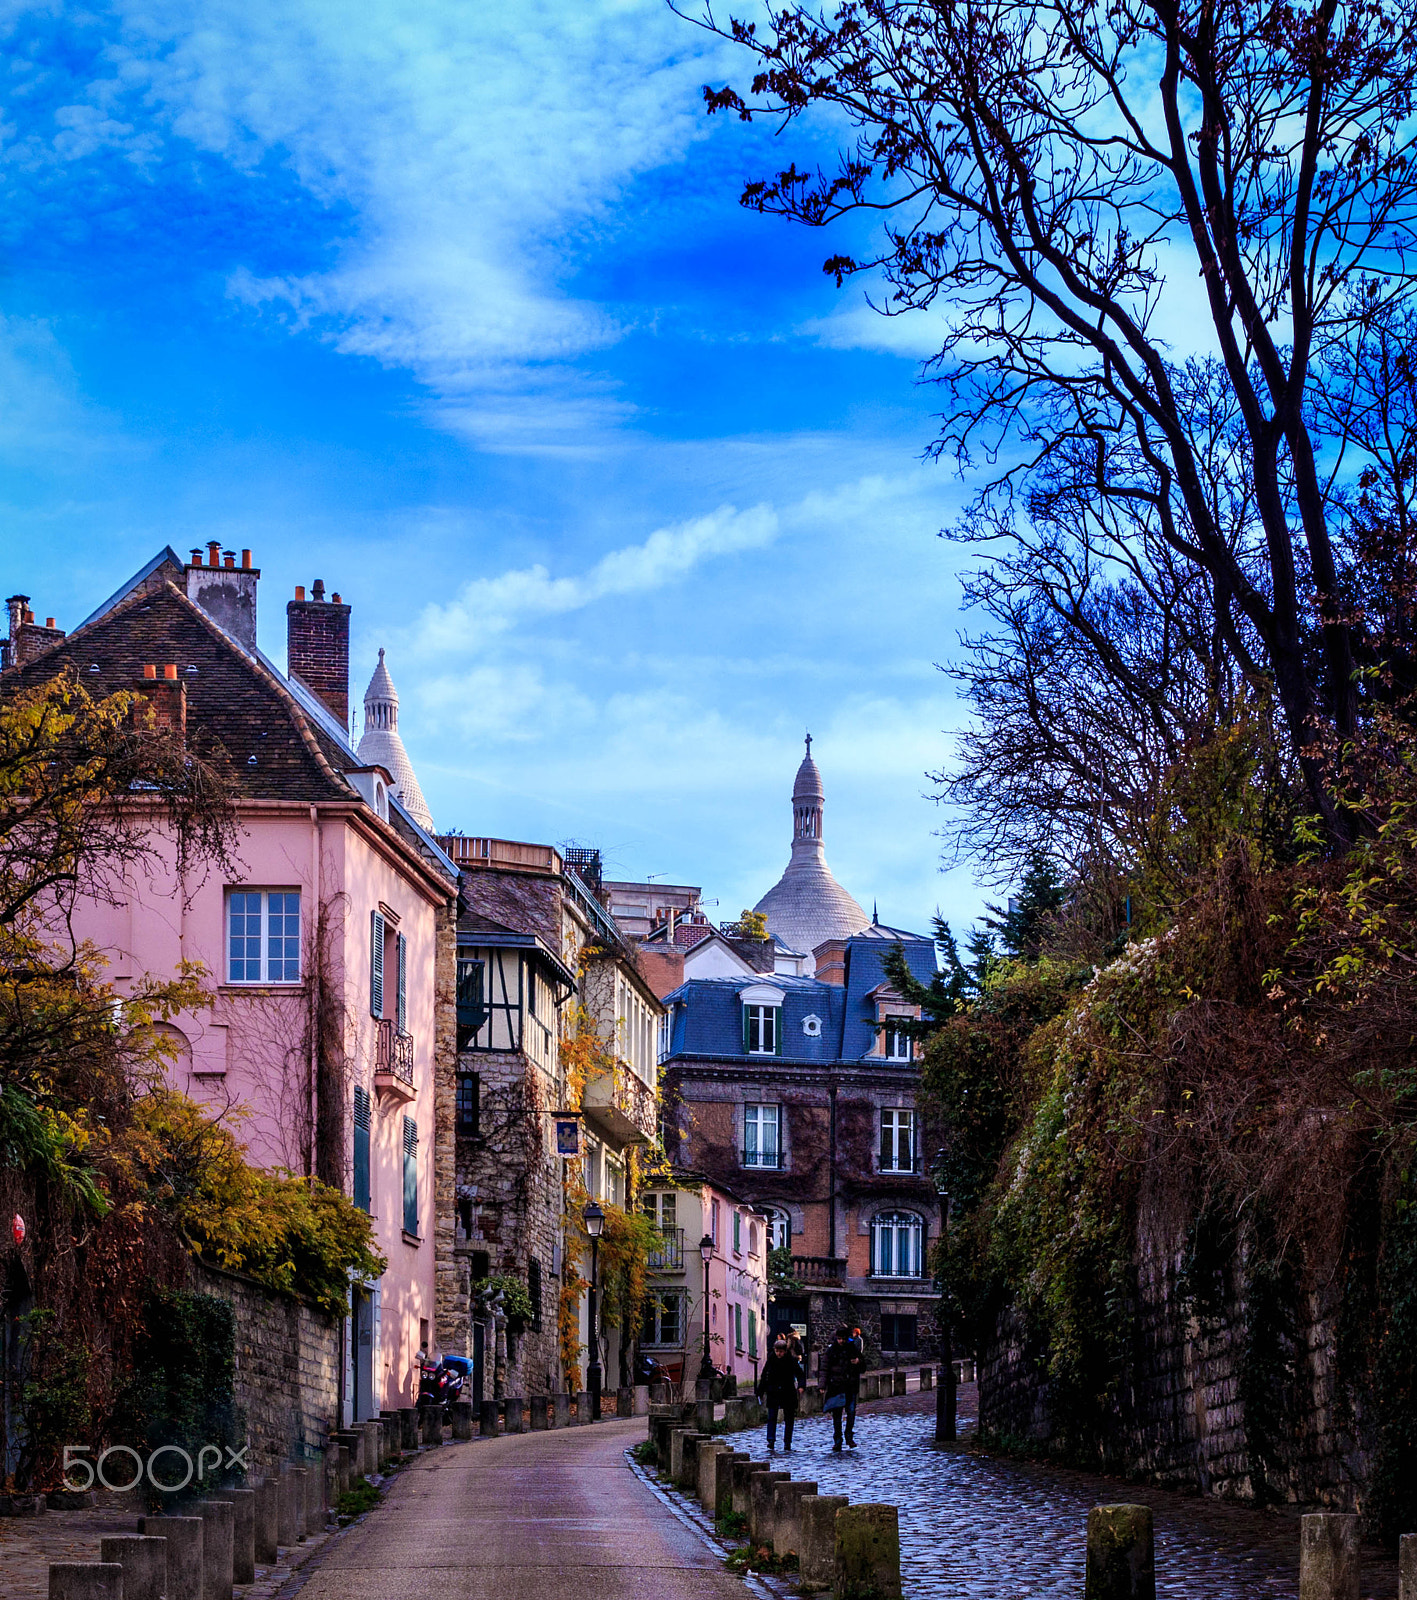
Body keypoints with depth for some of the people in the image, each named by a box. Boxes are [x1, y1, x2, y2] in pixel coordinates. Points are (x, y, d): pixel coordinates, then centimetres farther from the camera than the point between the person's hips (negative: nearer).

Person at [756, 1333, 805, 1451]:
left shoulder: (792, 1360, -5)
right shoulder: (771, 1359, -1)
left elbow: (800, 1375, -3)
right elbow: (764, 1376, 8)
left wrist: (801, 1386, -22)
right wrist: (760, 1392, 8)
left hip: (788, 1393, 0)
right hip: (773, 1393, 0)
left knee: (789, 1418, 3)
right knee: (772, 1416, -11)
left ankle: (787, 1443, 9)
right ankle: (771, 1440, -13)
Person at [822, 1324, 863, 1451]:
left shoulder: (853, 1348, 5)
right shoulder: (831, 1350, 2)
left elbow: (864, 1363, 15)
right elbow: (825, 1368, 2)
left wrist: (859, 1362, -9)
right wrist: (823, 1385, -7)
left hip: (851, 1386, 1)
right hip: (836, 1386, -1)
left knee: (851, 1411, -3)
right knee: (837, 1414, 1)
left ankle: (849, 1437, 15)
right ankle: (837, 1441, 7)